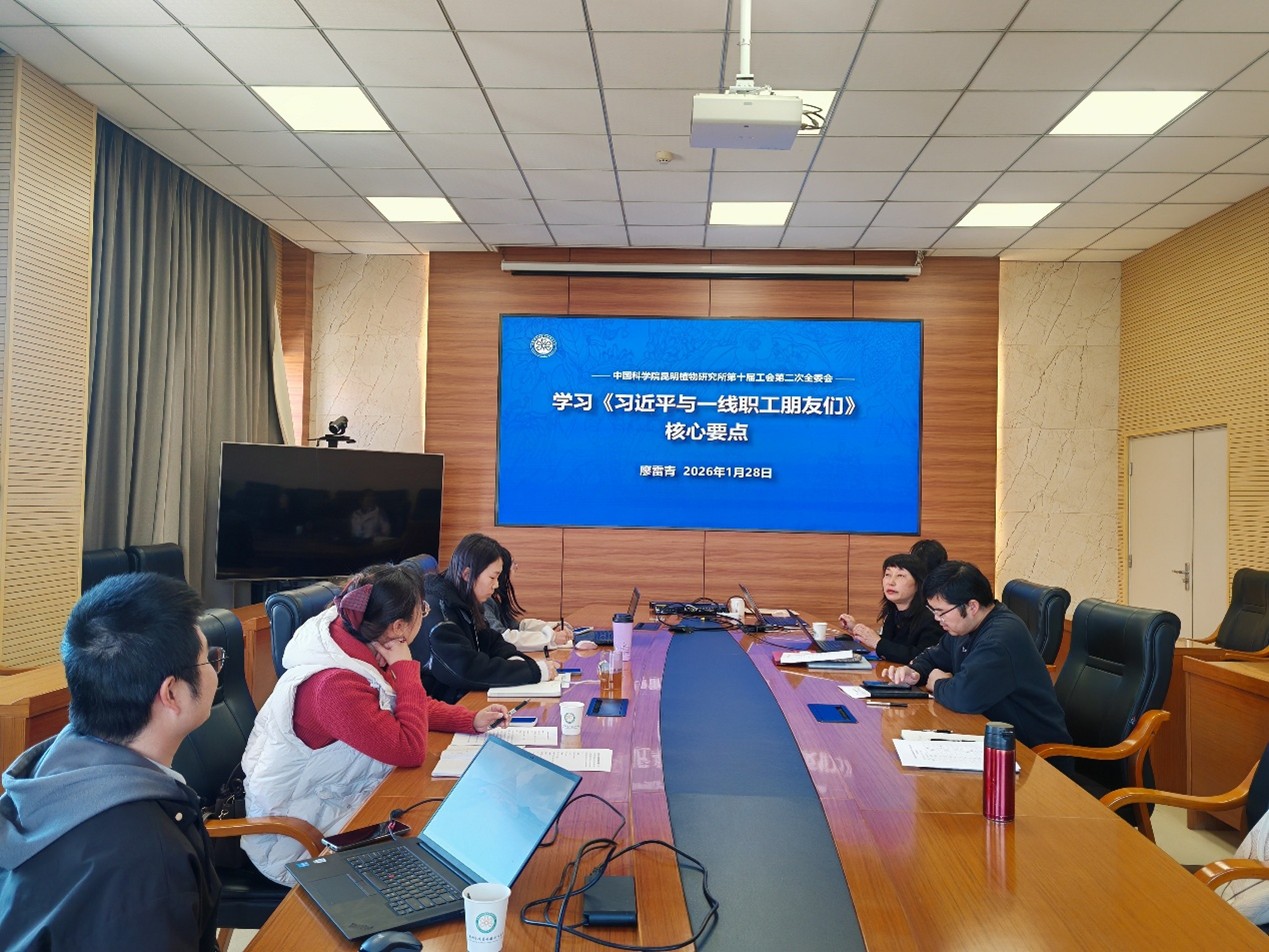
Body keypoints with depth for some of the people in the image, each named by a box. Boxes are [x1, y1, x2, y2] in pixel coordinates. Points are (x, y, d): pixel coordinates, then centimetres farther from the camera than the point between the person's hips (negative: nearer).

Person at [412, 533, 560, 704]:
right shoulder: (437, 611, -23)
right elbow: (468, 670, -28)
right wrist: (534, 671, -23)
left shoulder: (463, 605, 5)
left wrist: (516, 660, -10)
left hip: (464, 696, 8)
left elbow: (491, 641, 13)